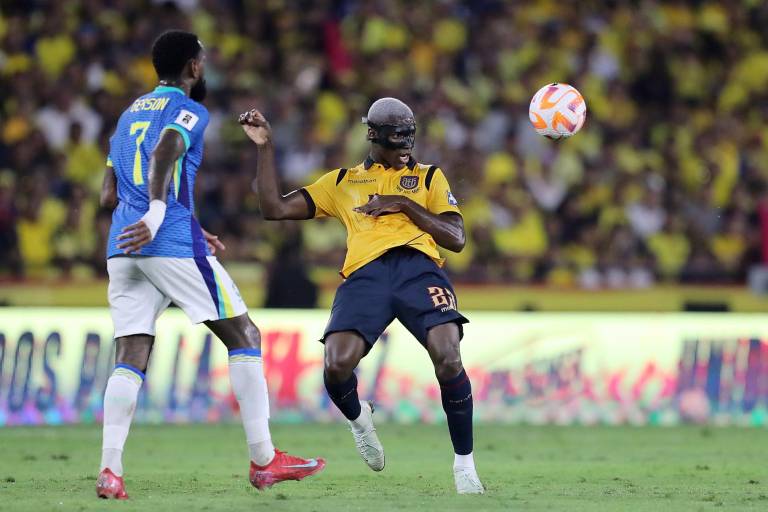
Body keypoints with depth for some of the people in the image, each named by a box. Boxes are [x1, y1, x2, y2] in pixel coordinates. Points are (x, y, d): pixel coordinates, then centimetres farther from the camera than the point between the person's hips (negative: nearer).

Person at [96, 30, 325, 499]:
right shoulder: (187, 111, 1)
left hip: (124, 248, 7)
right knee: (244, 336, 3)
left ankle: (110, 470, -15)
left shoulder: (130, 113, 24)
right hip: (173, 245, -7)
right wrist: (157, 212, -34)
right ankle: (264, 460, 1)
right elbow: (163, 154, -21)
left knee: (131, 358, 1)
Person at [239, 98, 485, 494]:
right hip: (365, 274, 1)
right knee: (336, 366, -24)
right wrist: (265, 148, 18)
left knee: (448, 360, -25)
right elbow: (274, 209, 23)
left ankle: (464, 464, -6)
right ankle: (357, 417, 15)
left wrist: (404, 204, 3)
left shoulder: (428, 176, 24)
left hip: (419, 267, -1)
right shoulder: (342, 181, 26)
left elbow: (456, 239, 13)